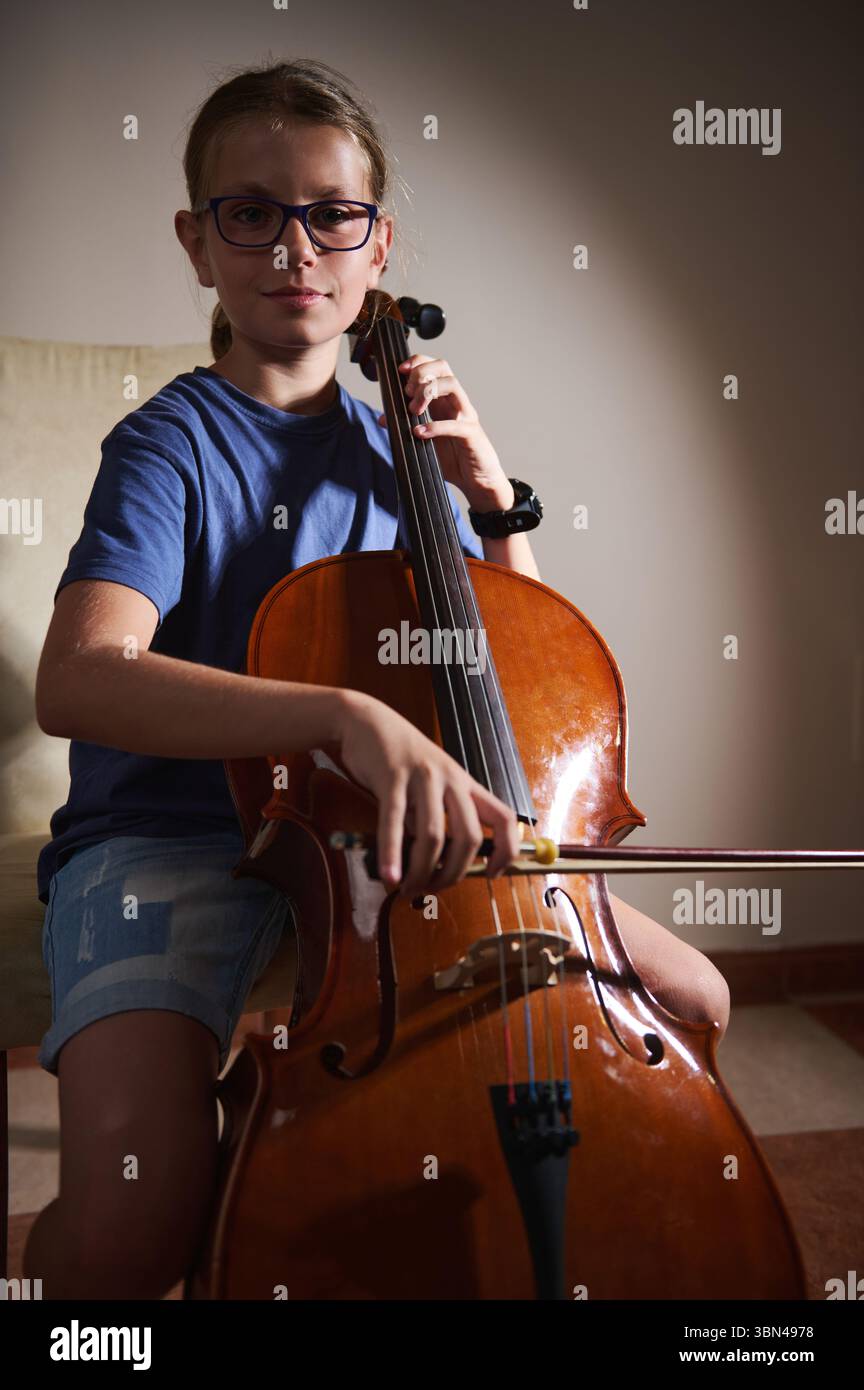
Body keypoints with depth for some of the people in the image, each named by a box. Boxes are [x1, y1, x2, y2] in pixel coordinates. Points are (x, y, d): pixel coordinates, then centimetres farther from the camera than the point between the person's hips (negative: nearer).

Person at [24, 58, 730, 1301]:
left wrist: (488, 497, 0)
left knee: (691, 998, 1)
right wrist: (347, 714, -40)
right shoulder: (173, 446, -8)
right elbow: (76, 681, -28)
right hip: (173, 838, -5)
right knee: (138, 1208, -31)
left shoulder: (389, 451, 10)